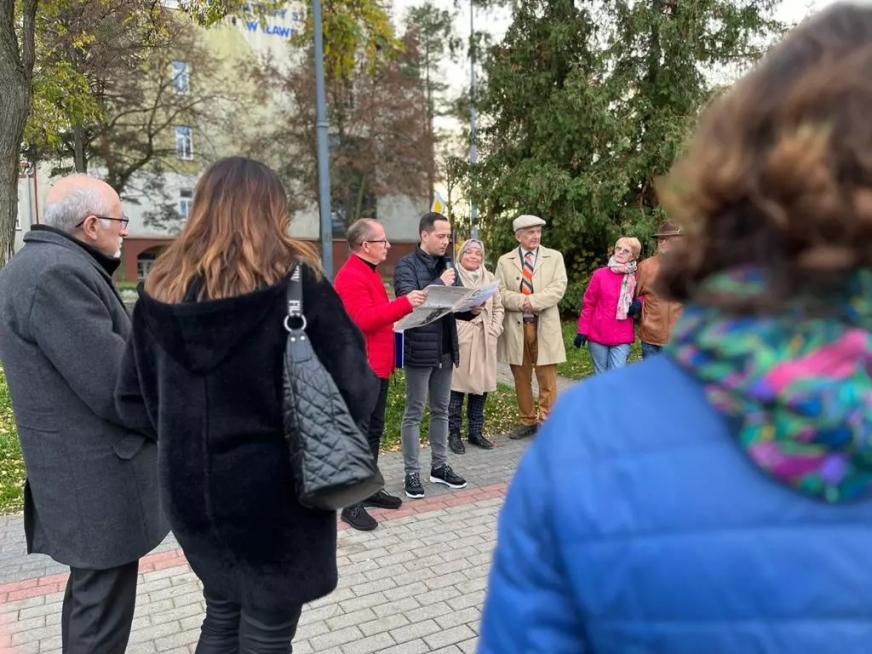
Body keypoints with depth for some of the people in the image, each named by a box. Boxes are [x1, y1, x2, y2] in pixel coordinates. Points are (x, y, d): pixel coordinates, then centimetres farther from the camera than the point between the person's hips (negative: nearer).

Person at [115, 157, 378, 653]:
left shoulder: (161, 290, -2)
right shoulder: (295, 282, -15)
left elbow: (133, 400, 5)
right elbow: (355, 390, -15)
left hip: (192, 489, 5)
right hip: (276, 491, -4)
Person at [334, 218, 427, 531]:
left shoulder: (368, 272, 17)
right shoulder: (350, 277, -17)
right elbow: (365, 320, -27)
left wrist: (403, 308, 14)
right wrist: (404, 304, -26)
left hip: (376, 367, 10)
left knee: (373, 431, 16)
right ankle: (352, 503, 3)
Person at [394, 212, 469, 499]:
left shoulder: (447, 265, 11)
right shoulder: (406, 265, -8)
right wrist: (440, 284, -20)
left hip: (446, 349, 6)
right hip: (419, 349, -6)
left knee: (441, 410, 15)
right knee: (414, 413, 4)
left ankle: (439, 466, 27)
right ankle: (412, 473, 13)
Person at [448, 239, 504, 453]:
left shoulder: (489, 277, 14)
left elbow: (498, 307, 14)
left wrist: (495, 330, 3)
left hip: (484, 340, 5)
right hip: (459, 339, -5)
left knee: (481, 385, 8)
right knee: (457, 385, -2)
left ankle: (475, 432, 20)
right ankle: (454, 434, 9)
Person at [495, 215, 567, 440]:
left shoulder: (554, 257, 6)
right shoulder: (505, 261, 8)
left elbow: (558, 288, -7)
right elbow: (500, 292, 0)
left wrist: (533, 301, -17)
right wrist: (521, 301, -16)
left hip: (545, 326, -1)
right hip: (516, 326, 2)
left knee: (547, 379, 0)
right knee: (521, 378, 10)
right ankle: (527, 421, 24)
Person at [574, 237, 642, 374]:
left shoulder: (636, 277, 1)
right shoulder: (599, 274, -4)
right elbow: (588, 303, 1)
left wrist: (638, 303, -5)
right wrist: (582, 330, -2)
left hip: (622, 337, 1)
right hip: (598, 334, -1)